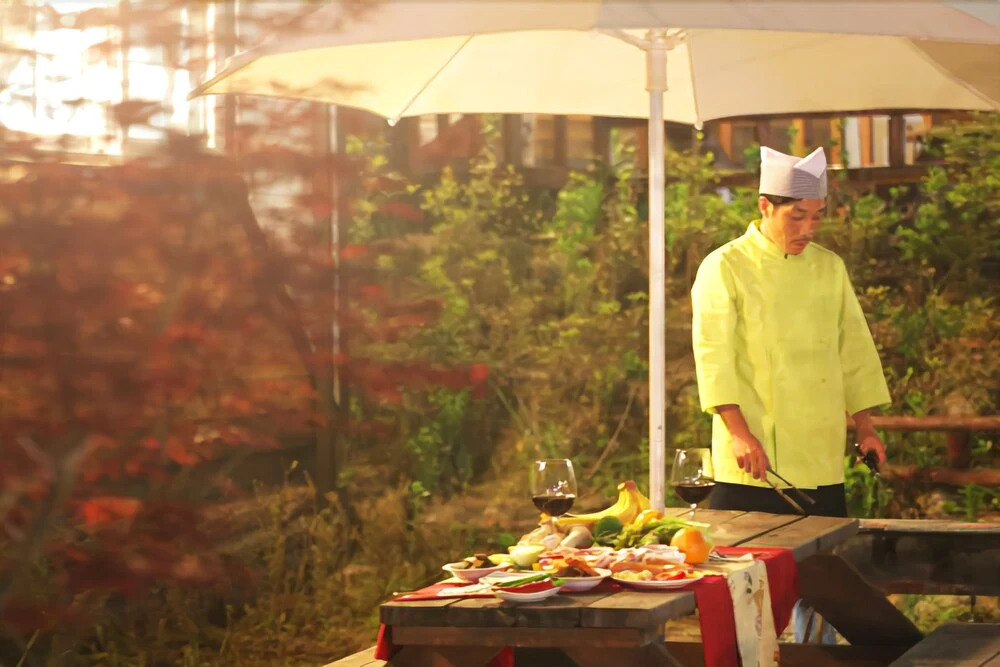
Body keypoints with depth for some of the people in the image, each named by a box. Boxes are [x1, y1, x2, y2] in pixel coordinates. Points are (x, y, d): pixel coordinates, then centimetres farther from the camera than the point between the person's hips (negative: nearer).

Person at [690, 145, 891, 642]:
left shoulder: (830, 267, 12)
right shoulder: (724, 268, -5)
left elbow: (853, 349, 18)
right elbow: (714, 357, -12)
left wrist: (865, 427, 14)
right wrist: (741, 434, -21)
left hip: (821, 463, 5)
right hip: (753, 467, -5)